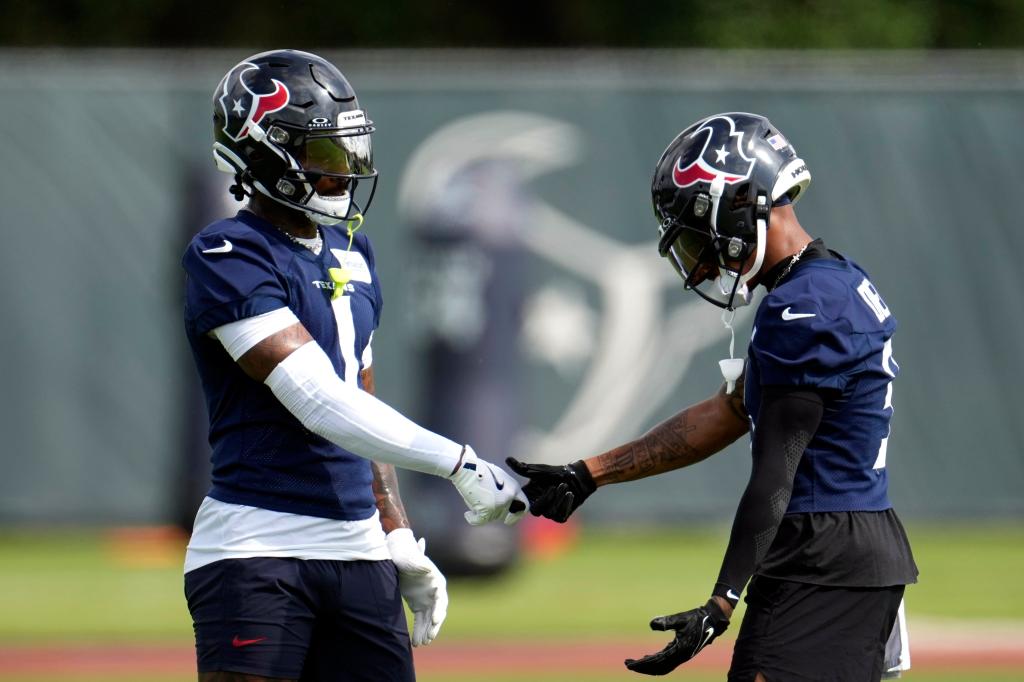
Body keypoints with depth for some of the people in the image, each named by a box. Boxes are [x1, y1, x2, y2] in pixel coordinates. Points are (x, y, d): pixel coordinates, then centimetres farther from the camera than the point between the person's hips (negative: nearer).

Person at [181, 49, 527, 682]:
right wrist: (458, 463, -22)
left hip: (357, 551, 8)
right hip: (257, 551, -8)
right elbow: (319, 401, -19)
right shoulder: (229, 256, -11)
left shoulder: (352, 256, 16)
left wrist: (399, 539, 16)